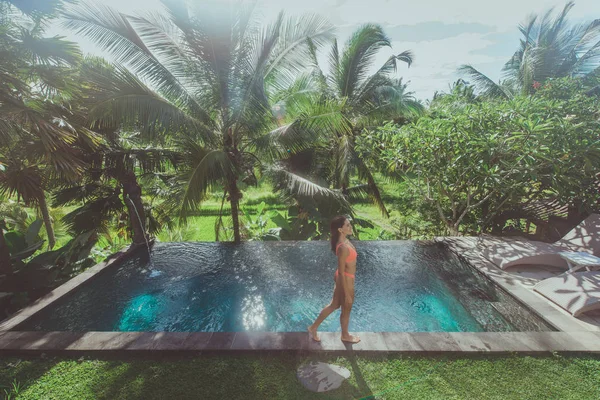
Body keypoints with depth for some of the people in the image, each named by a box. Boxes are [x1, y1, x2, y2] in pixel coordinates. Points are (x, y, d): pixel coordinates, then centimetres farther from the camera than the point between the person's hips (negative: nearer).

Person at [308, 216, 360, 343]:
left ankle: (313, 327, 38)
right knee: (346, 310, 17)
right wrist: (347, 294, -18)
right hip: (346, 281, -9)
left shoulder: (344, 240, -2)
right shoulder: (343, 248, -31)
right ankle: (345, 335, 44)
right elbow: (342, 272, -25)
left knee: (334, 305, 24)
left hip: (342, 279, 9)